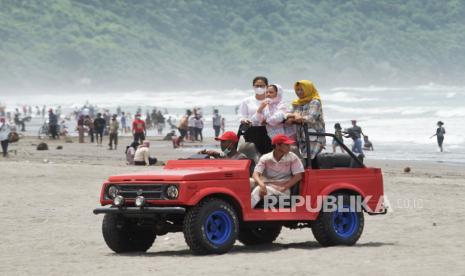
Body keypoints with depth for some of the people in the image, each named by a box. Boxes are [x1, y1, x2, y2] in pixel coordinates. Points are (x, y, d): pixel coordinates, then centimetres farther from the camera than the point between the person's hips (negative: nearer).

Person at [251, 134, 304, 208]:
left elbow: (298, 176, -3)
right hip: (267, 186, 2)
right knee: (257, 190, -36)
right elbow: (256, 174, -7)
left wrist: (283, 188, -13)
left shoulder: (292, 158, 1)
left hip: (283, 190, -2)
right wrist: (262, 185, -30)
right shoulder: (265, 158, 2)